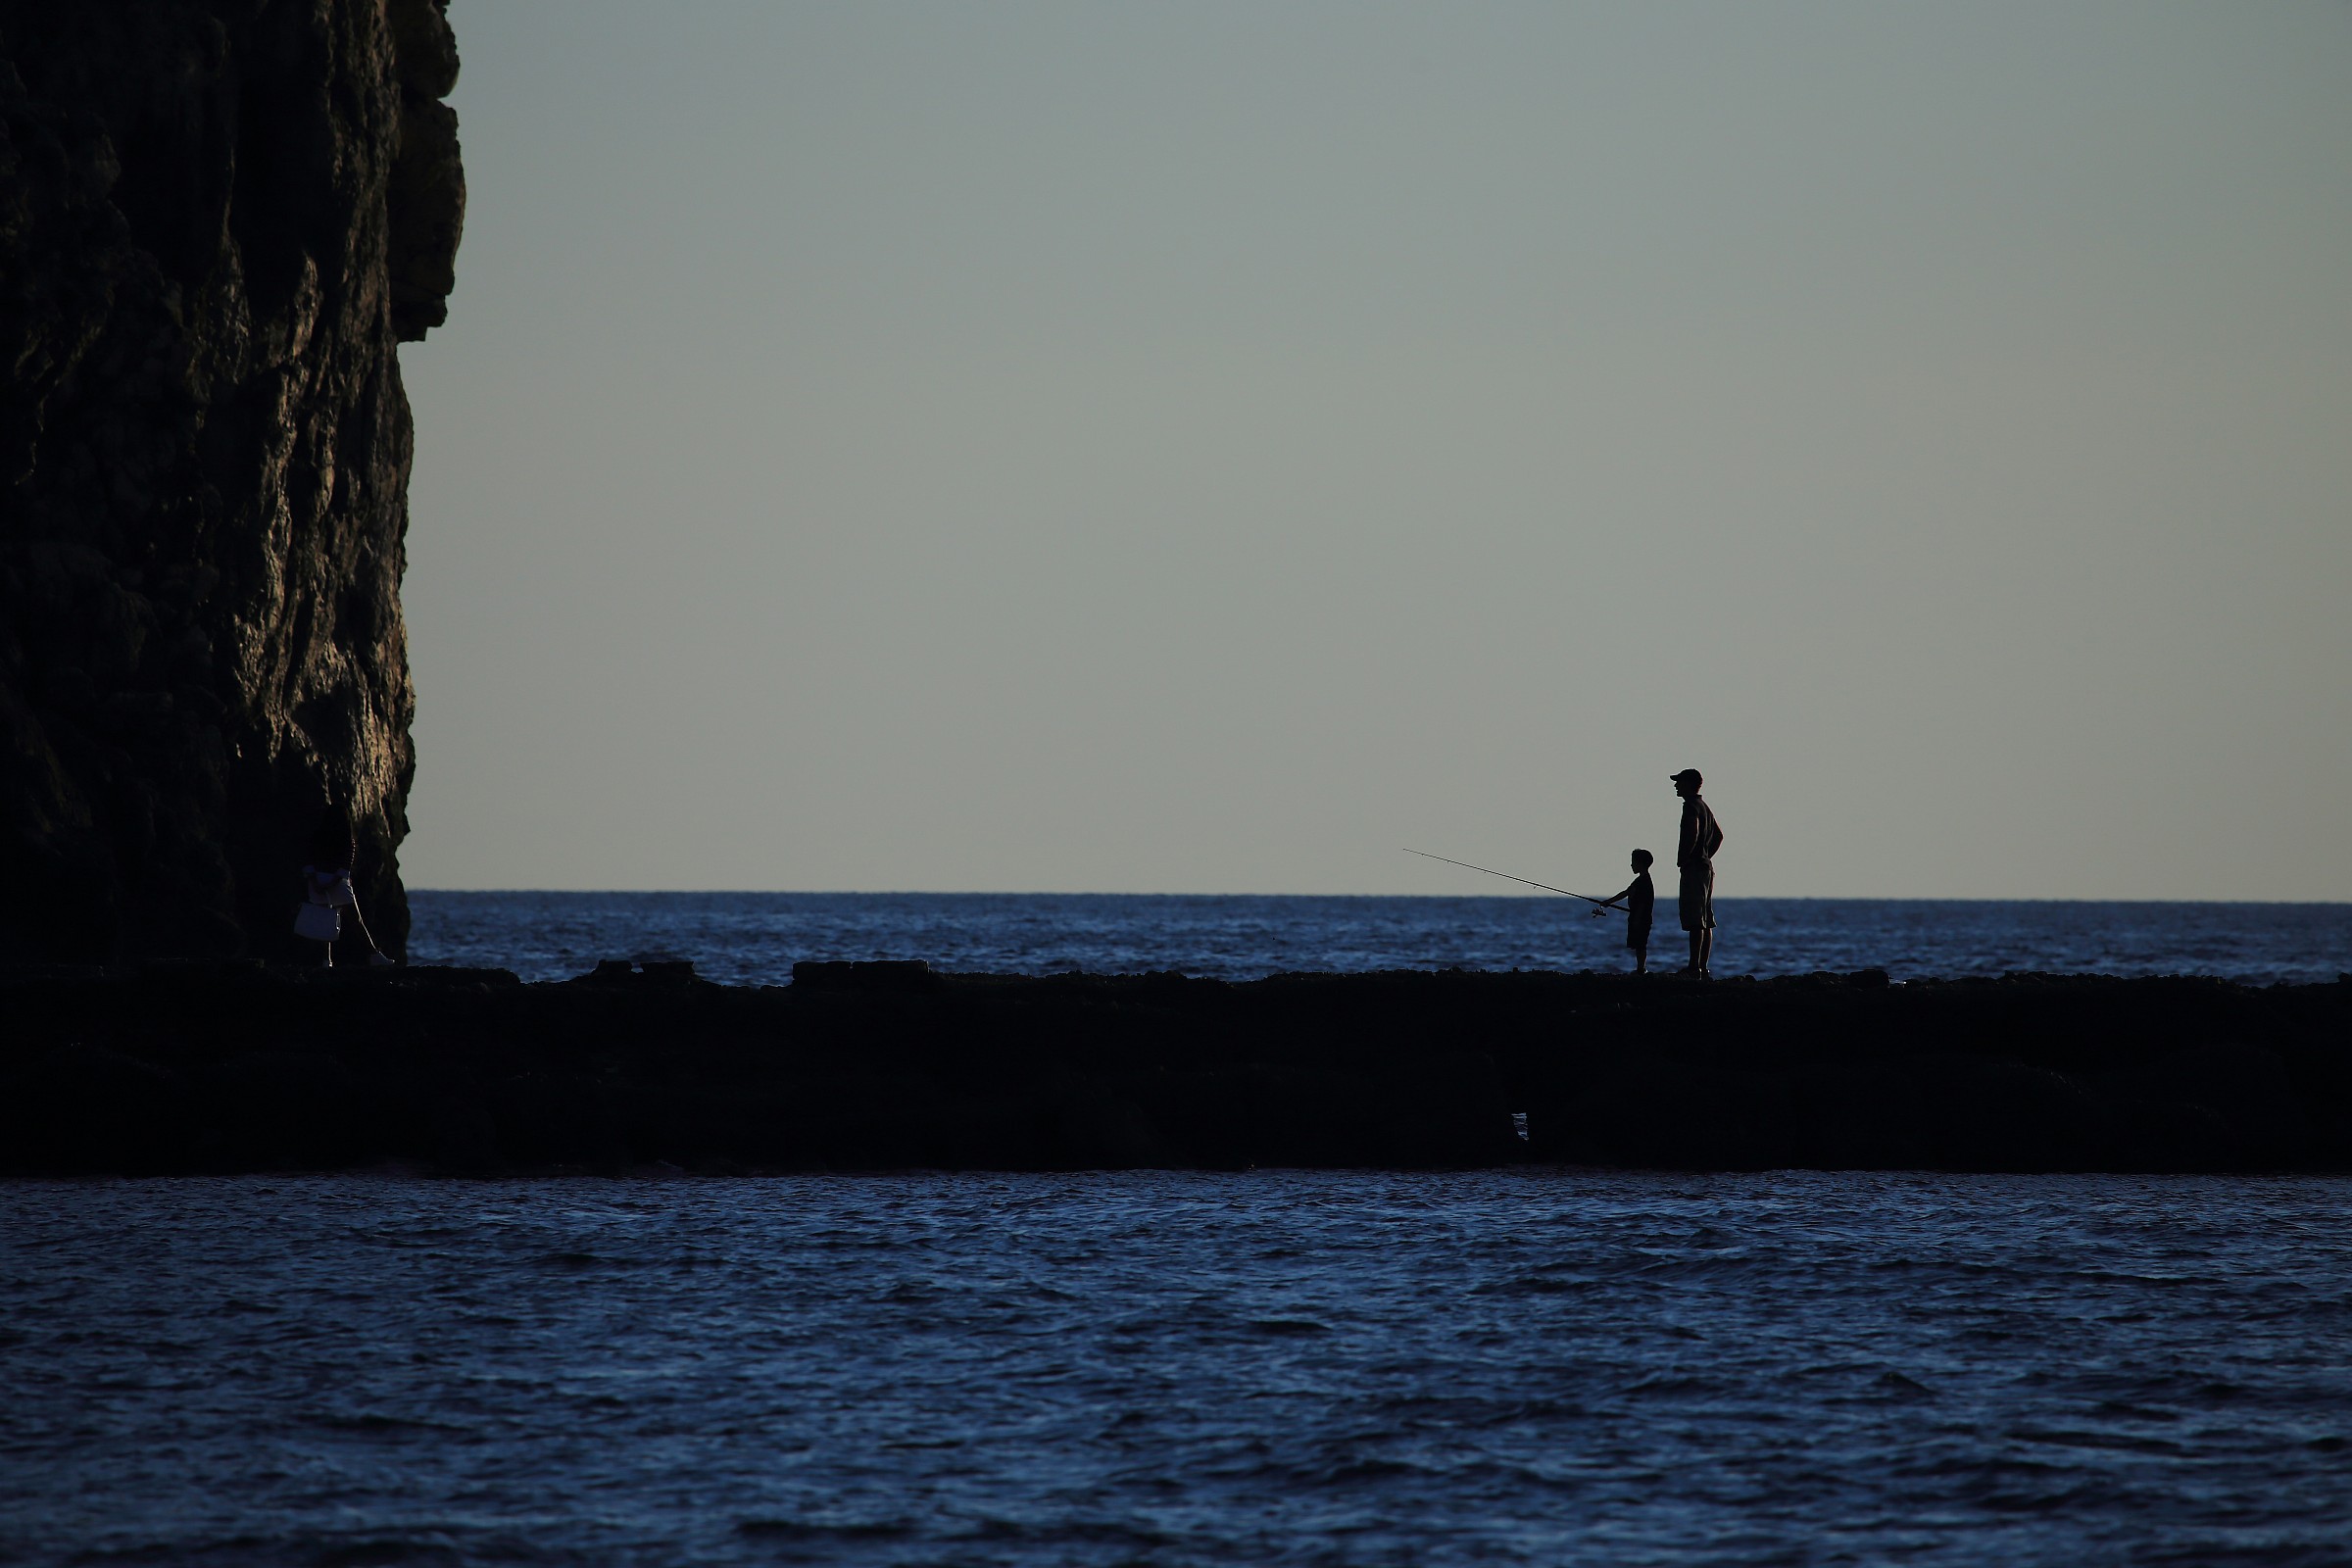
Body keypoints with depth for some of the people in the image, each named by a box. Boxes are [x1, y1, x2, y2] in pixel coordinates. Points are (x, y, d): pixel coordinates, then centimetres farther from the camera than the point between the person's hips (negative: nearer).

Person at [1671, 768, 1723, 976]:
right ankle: (1703, 968, 11)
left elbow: (1692, 833, -26)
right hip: (1706, 867, 10)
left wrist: (1682, 859, -15)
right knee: (1706, 922, 9)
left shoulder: (1691, 806, -11)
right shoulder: (1705, 807, 18)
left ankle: (1695, 968, -16)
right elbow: (1719, 836, 29)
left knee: (1695, 922, -12)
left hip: (1693, 867, -10)